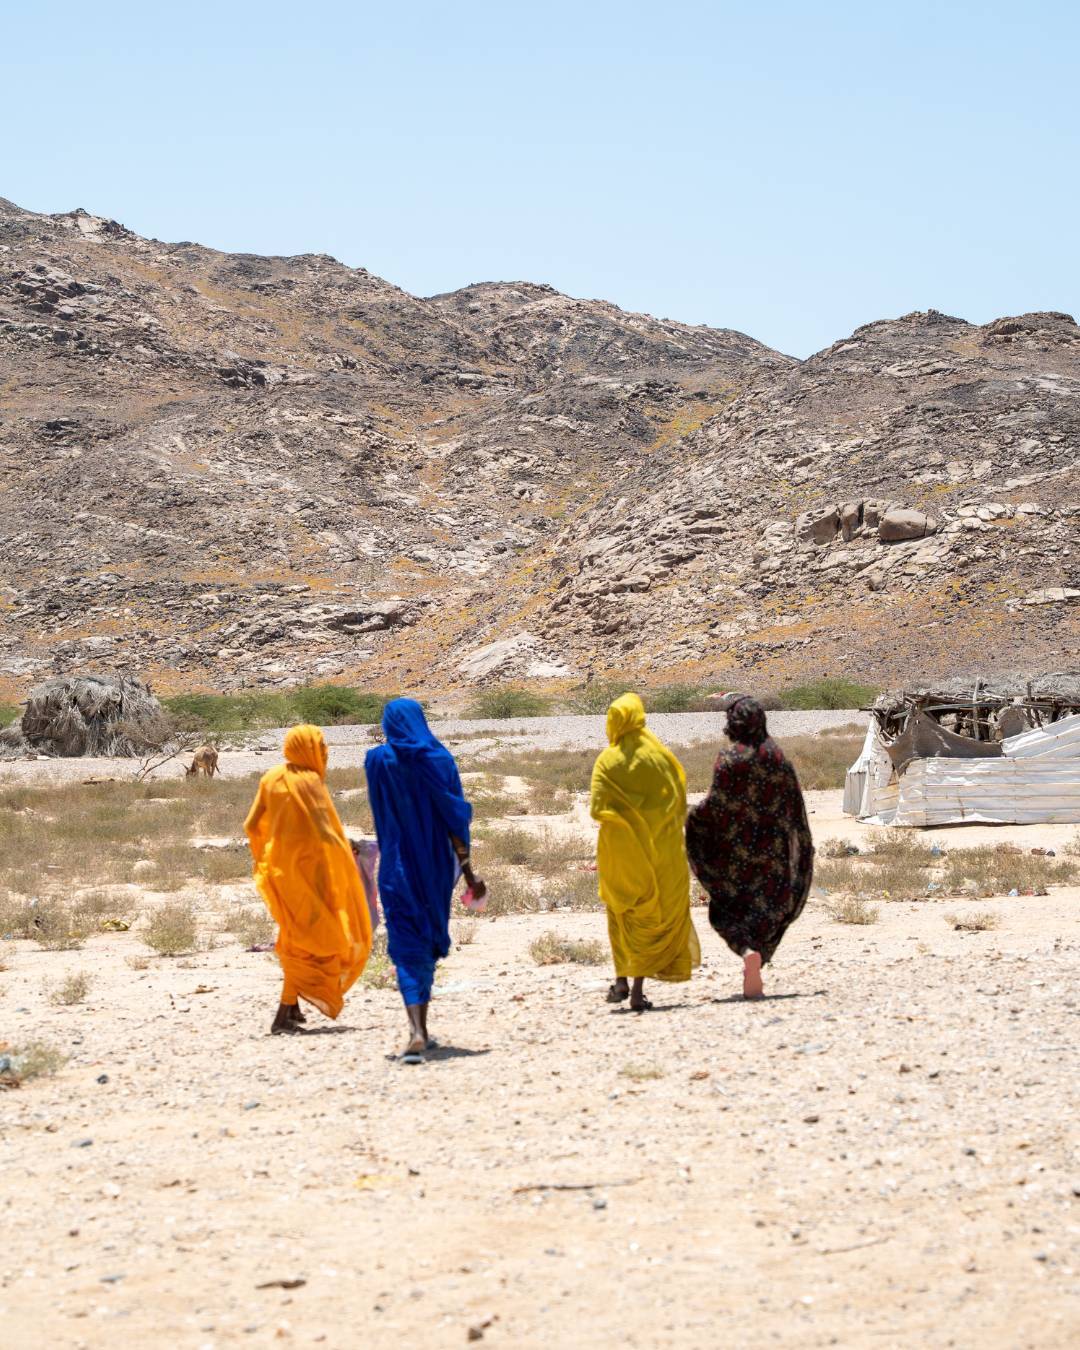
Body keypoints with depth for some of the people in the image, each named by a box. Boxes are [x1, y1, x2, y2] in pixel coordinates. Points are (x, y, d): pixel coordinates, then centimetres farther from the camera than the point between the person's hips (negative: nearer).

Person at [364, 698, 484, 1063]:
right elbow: (454, 818, -6)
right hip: (436, 863, 2)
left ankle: (416, 1031, -24)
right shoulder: (439, 758, -4)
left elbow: (380, 812, 8)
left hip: (398, 864, -2)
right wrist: (467, 870, -4)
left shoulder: (378, 759, -5)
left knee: (406, 946, -5)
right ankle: (421, 1026, 25)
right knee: (429, 942, 18)